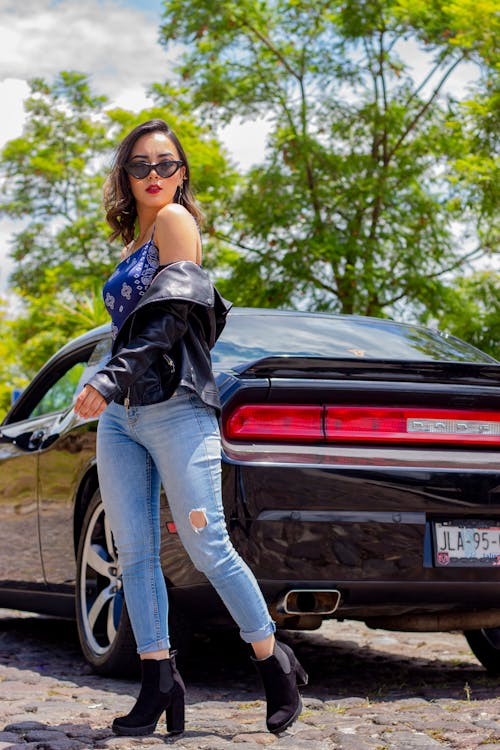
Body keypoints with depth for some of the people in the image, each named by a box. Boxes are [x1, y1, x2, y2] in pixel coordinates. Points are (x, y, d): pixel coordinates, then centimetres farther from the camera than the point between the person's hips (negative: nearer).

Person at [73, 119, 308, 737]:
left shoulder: (175, 220, -1)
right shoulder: (134, 243, 23)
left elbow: (172, 314, -13)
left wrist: (111, 377, -20)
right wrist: (111, 387, 12)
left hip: (174, 406, -8)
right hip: (120, 414, 8)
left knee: (207, 549, -8)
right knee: (134, 554, 0)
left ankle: (275, 663, 6)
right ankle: (159, 685, 3)